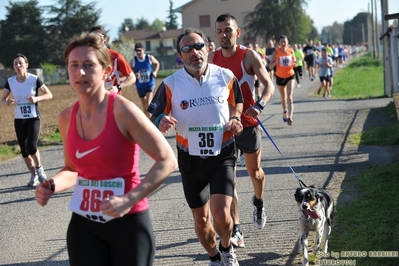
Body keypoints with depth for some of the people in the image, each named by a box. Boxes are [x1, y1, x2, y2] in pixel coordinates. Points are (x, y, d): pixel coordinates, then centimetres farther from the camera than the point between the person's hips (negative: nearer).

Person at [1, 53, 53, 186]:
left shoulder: (35, 79, -9)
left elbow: (49, 95, -3)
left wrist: (37, 98, -21)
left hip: (33, 118, -3)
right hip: (19, 120, 3)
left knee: (31, 147, -18)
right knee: (24, 151, 5)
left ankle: (39, 168, 11)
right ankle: (34, 176, 21)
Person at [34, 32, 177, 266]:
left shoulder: (122, 111, -15)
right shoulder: (67, 118, 2)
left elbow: (167, 161, -14)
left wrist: (129, 200, -22)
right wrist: (52, 186, -2)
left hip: (129, 222, -5)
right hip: (83, 225, 5)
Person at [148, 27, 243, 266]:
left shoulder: (225, 76, -5)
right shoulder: (171, 84, -8)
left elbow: (237, 102, 14)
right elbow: (155, 117, -7)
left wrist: (235, 118, -8)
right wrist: (161, 122, -30)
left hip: (222, 155, -1)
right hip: (190, 158, 1)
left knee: (220, 213, -17)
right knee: (200, 218, 12)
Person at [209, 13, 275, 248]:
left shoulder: (249, 57, -9)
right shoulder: (212, 58, 1)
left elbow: (269, 85, -12)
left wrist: (259, 106, -29)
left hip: (248, 124, -2)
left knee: (254, 171, 14)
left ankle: (259, 203, 47)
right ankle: (236, 231, -3)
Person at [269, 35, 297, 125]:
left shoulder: (290, 51, -3)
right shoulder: (276, 52, -8)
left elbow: (295, 64, 8)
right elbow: (271, 66, -9)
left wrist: (294, 63, -16)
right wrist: (276, 62, -29)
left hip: (290, 76, -1)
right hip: (280, 77, 1)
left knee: (289, 97, -15)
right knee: (283, 98, 16)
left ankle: (290, 117, -24)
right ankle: (285, 112, 44)